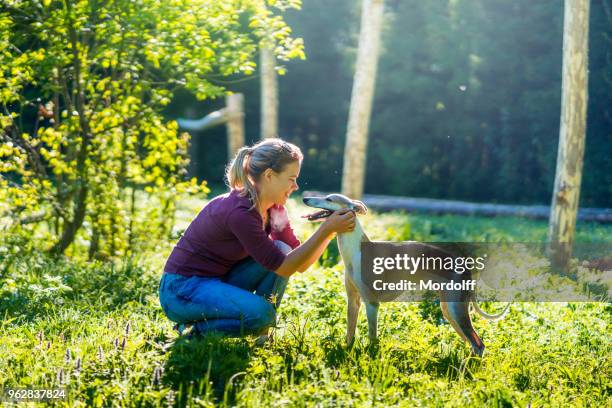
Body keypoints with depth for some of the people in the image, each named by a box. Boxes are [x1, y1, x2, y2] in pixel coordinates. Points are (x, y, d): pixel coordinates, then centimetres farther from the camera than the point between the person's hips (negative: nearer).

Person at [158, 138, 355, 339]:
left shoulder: (273, 209, 1)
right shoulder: (240, 212, -27)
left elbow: (299, 263, 2)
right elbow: (283, 267, -23)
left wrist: (331, 229, -9)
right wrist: (326, 230, -25)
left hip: (218, 281, 9)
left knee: (281, 250, -7)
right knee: (260, 313, -30)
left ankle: (262, 335, 0)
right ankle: (194, 329, -6)